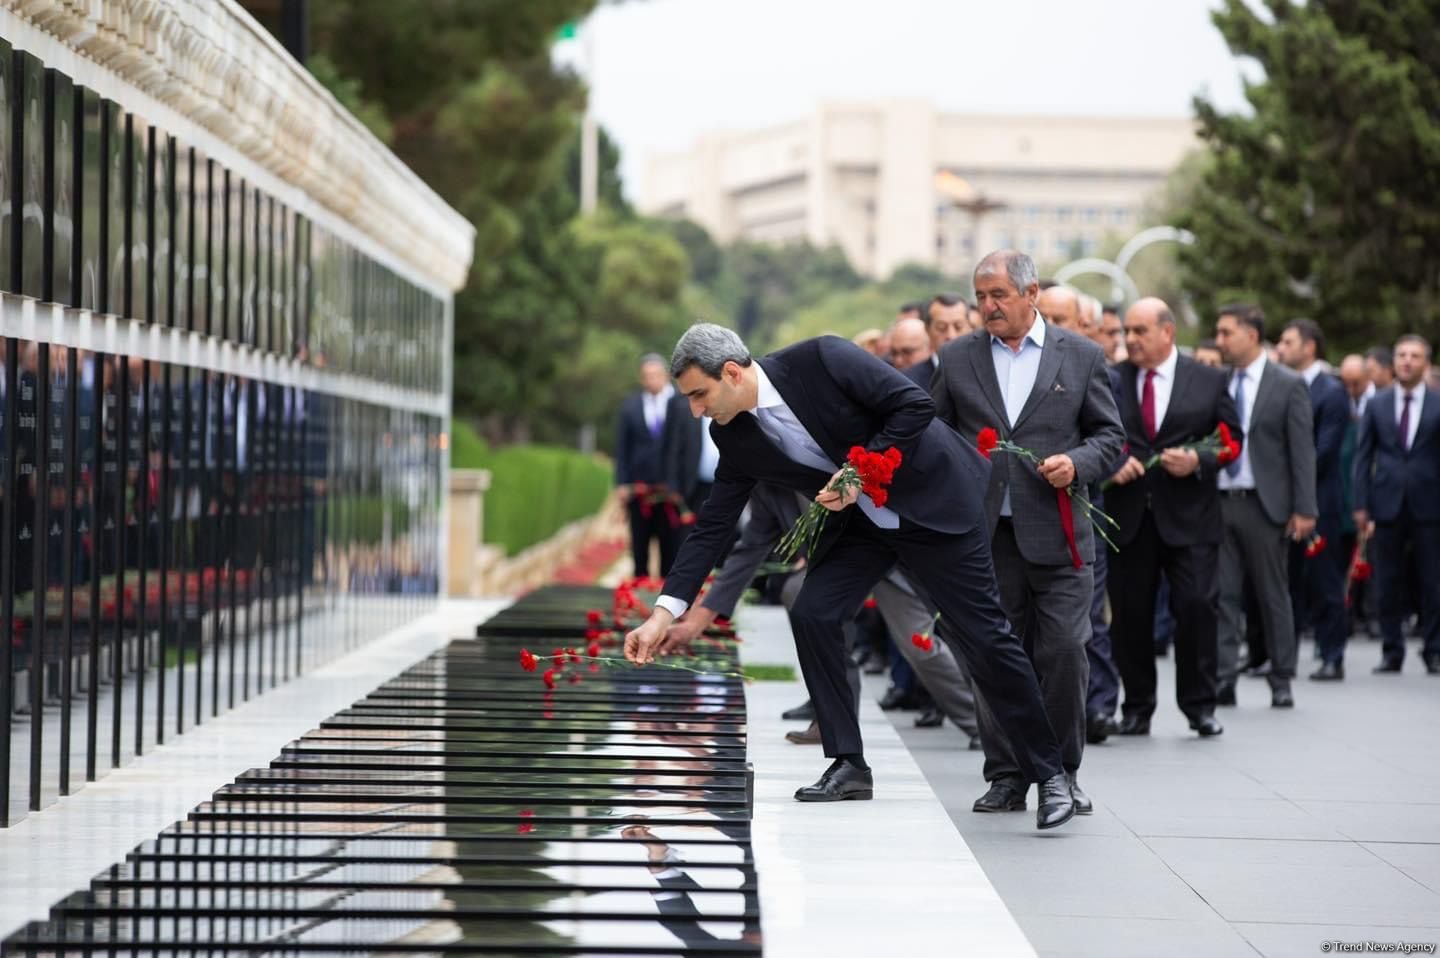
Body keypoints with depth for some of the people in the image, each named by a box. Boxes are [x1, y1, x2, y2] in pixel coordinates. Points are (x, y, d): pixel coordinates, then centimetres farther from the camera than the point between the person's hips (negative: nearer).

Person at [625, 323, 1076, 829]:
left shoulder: (822, 359, -25)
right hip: (858, 518, 6)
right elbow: (712, 524, -2)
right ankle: (849, 765, 1)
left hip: (931, 498, -6)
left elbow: (916, 405, -23)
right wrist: (664, 613, -7)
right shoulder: (735, 437, -6)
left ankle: (1048, 772, 7)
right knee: (812, 615, -10)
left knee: (984, 635, -4)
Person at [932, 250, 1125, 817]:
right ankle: (1005, 776, 12)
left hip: (1057, 531, -2)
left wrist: (1077, 463, -10)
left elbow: (1110, 433, 8)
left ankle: (1062, 771, 9)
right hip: (984, 532, 2)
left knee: (1064, 651, -5)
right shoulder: (958, 358, 9)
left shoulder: (1080, 355, 6)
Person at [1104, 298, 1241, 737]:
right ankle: (1137, 708, 16)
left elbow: (1231, 438, 6)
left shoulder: (1208, 381, 6)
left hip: (1188, 516, -1)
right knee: (1129, 614, 4)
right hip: (1129, 515, 1)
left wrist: (1199, 460, -11)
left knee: (1196, 608, -7)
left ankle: (1199, 705, 7)